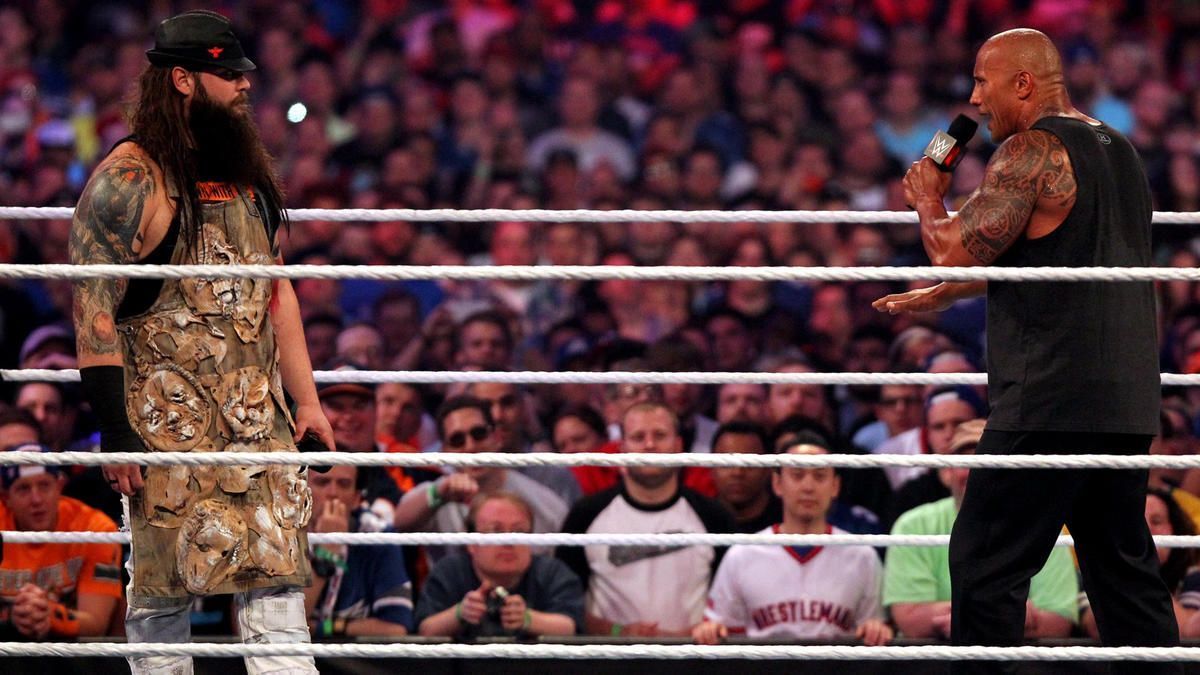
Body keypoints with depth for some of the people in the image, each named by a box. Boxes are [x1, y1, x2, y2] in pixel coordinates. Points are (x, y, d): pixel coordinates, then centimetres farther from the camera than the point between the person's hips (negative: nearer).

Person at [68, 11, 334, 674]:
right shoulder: (129, 181, -9)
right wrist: (114, 433, -17)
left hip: (259, 415, 6)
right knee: (161, 593, -1)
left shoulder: (248, 174, 14)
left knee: (277, 582, -2)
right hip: (169, 419, -6)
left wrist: (305, 397, 15)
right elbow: (95, 311, -13)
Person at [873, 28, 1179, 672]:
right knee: (1123, 565, 12)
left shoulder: (1031, 152, -10)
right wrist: (942, 296, 36)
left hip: (1052, 401, -9)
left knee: (985, 565, -5)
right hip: (1128, 402, 9)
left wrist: (927, 197, 6)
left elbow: (955, 250, -14)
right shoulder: (1118, 149, 19)